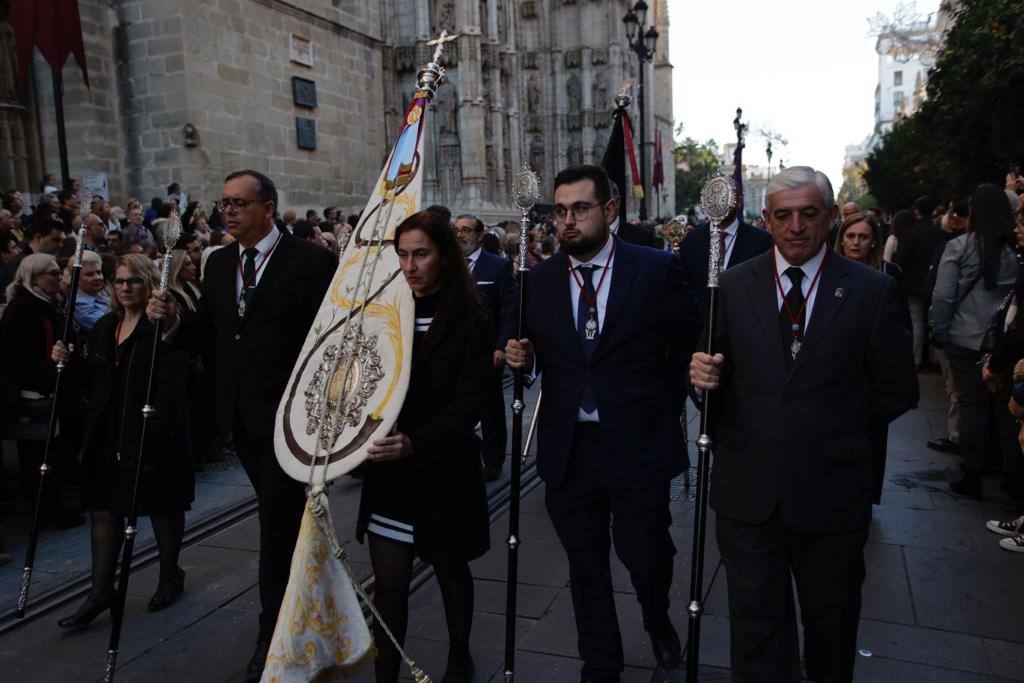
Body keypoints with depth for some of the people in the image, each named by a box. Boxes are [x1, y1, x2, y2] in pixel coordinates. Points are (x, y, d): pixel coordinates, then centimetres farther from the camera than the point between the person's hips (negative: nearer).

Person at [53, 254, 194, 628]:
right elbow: (94, 381, 18)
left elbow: (170, 389, -19)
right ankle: (101, 591, 15)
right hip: (108, 435, 7)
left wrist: (155, 436, -26)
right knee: (103, 506, 7)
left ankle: (170, 575, 28)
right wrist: (67, 361, 0)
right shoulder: (104, 326, 11)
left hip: (154, 436, -7)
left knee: (163, 507, 9)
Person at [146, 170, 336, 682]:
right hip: (240, 413, 6)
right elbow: (208, 334, 9)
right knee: (280, 511, 22)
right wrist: (173, 321, -10)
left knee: (277, 520, -2)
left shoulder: (310, 261, -12)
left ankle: (273, 633, 13)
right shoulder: (219, 263, 8)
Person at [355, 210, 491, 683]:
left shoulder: (470, 323, -9)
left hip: (444, 471, -3)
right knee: (389, 583, 5)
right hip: (387, 470, 3)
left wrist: (415, 443, -30)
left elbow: (468, 404, -16)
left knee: (450, 571, 17)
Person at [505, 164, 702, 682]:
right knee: (586, 567, 14)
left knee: (645, 553, 8)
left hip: (638, 444, -2)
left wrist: (664, 407, 0)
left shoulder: (657, 269, -6)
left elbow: (690, 344, 2)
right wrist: (522, 356, -10)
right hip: (567, 446, 3)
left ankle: (657, 618, 44)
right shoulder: (540, 279, 3)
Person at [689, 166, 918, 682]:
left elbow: (897, 391, 2)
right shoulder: (732, 285, 2)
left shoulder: (872, 291, -3)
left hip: (831, 490, 0)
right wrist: (702, 375, -17)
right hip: (747, 489, 1)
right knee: (756, 623, 9)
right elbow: (716, 369, 5)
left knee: (831, 619, 20)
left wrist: (837, 432, 1)